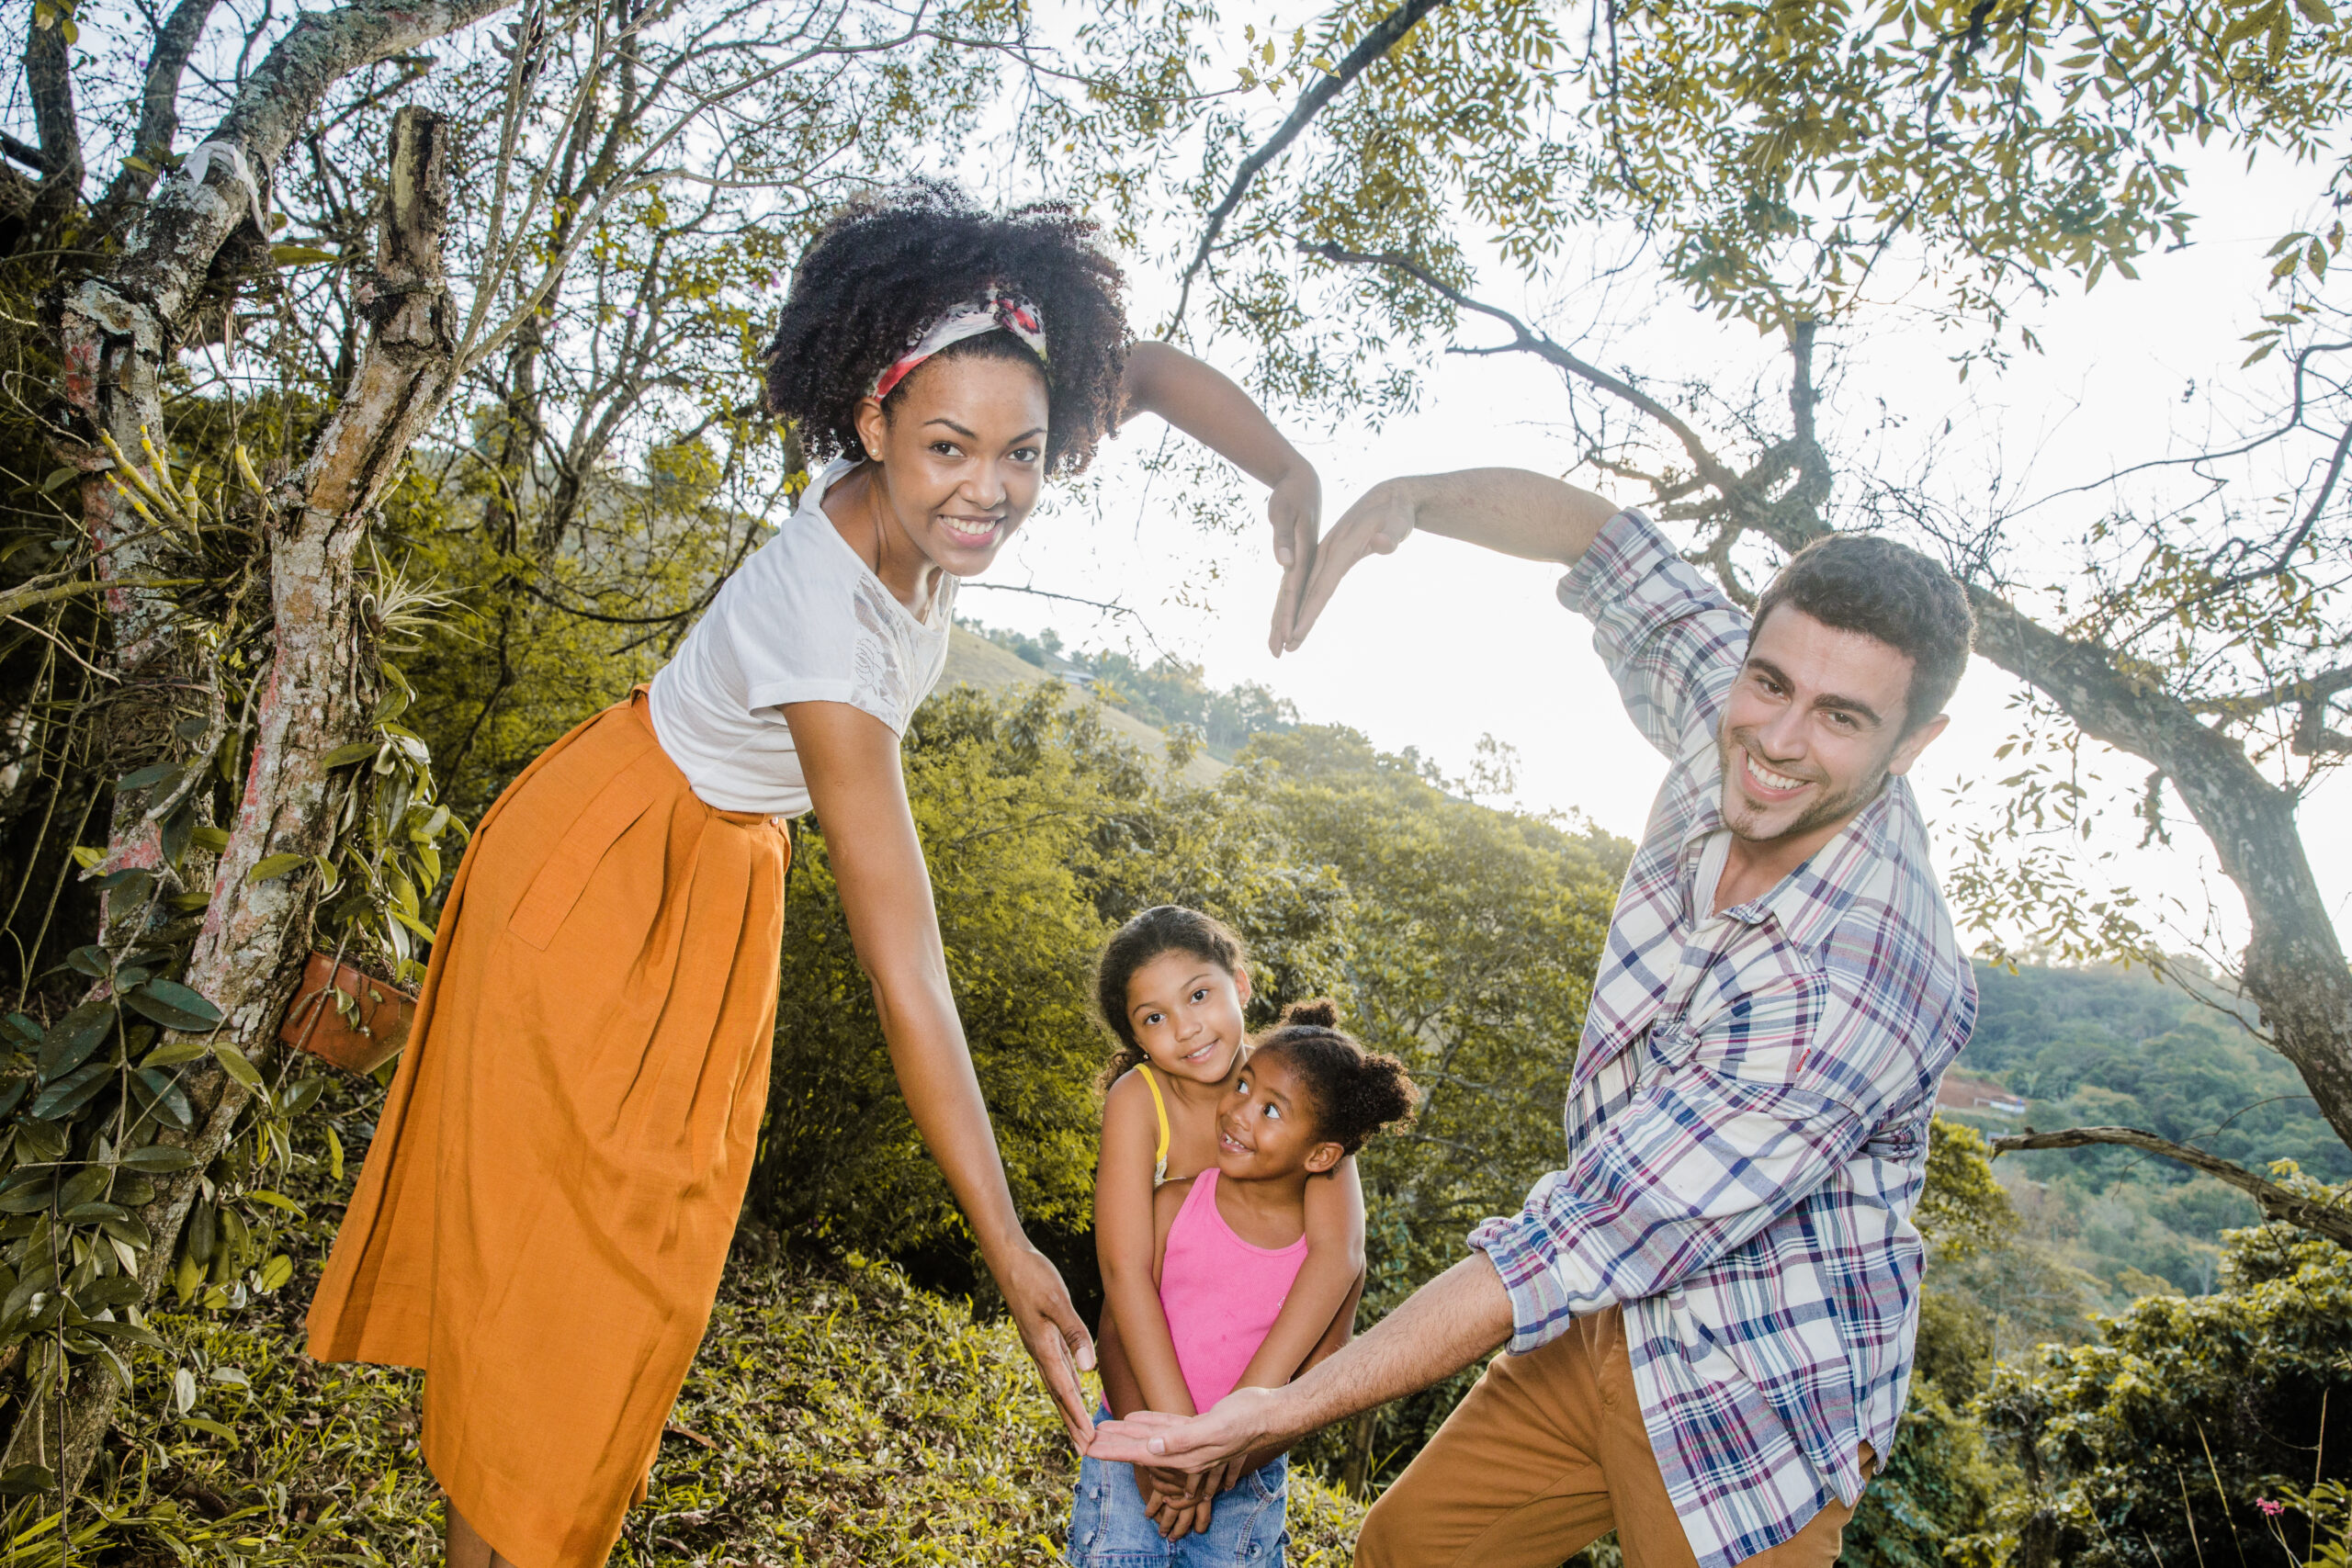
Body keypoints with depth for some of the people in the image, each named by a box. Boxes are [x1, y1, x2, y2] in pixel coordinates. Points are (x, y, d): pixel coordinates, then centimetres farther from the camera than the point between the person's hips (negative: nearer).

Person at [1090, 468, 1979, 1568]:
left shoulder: (1861, 987, -34)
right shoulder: (1733, 720, -15)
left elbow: (1586, 1240, -33)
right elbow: (1596, 532, 2)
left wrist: (1291, 1406, -29)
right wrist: (1406, 498, -16)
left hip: (1755, 1407, -6)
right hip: (1615, 1318, 6)